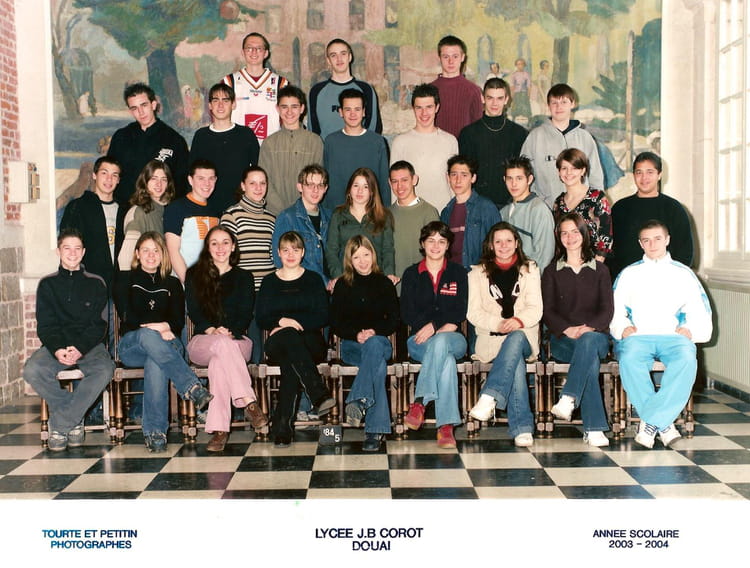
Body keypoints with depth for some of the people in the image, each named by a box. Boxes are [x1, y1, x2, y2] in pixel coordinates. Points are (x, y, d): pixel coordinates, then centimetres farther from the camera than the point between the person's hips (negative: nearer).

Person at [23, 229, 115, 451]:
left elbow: (99, 324, 2)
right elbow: (45, 325, 4)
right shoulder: (47, 284, 13)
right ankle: (74, 420, -12)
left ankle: (60, 426, -20)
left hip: (89, 345, -1)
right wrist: (57, 349, -17)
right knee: (32, 370, -32)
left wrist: (80, 348, -17)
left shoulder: (96, 284, 11)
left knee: (104, 370, -34)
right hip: (55, 345, 1)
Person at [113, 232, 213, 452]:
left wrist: (165, 327, -13)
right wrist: (157, 328, -11)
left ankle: (154, 432, -43)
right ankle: (193, 388, -51)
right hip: (131, 345, -1)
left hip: (167, 343, 1)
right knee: (147, 335, -40)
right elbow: (127, 317, 1)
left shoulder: (172, 284, 22)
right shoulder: (125, 279, 16)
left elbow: (179, 320, 10)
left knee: (155, 363, -38)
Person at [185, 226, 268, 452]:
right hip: (203, 339, 0)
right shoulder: (195, 275, 17)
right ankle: (249, 402, -47)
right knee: (223, 345, -38)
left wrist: (230, 331, -15)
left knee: (219, 361, -37)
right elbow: (194, 311, 4)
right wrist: (213, 331, -15)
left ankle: (219, 429, -44)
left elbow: (246, 314, 6)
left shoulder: (244, 277, 18)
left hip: (237, 339, 0)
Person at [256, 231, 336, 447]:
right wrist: (281, 321, -13)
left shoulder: (313, 279, 16)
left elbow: (322, 317, 4)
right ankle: (319, 396, -48)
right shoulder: (269, 282, 19)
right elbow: (261, 318, 9)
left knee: (290, 361, -37)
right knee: (290, 337, -39)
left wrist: (295, 322, -10)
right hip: (277, 343, 0)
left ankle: (282, 427, -39)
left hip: (310, 342, 0)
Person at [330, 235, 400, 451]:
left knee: (374, 345, -40)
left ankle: (359, 401, -49)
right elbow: (335, 322, 6)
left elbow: (394, 320, 7)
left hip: (380, 341, 1)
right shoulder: (342, 285, 11)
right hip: (350, 345, 0)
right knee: (378, 363, -36)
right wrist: (356, 335, -13)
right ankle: (376, 429, -47)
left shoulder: (384, 284, 12)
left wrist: (374, 332, -13)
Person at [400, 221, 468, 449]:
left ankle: (419, 402, -40)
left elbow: (460, 311, 4)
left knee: (440, 342, -39)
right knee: (446, 360, -36)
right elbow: (407, 313, 3)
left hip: (453, 339, 0)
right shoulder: (411, 274, 14)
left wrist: (434, 326, -14)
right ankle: (446, 425, -41)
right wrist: (444, 325, -11)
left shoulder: (458, 273, 15)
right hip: (420, 339, 0)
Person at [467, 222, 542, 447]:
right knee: (516, 362, -34)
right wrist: (498, 325, -15)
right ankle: (522, 428, -42)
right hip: (491, 337, -1)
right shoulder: (478, 273, 15)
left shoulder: (529, 270, 18)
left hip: (523, 336, 1)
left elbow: (536, 308, 5)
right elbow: (473, 312, 3)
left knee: (515, 339, -38)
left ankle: (489, 397, -49)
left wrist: (519, 321, -18)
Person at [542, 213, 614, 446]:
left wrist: (589, 328, -16)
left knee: (588, 342, -39)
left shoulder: (600, 270, 16)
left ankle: (568, 398, -49)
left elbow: (607, 309, 5)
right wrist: (568, 329, -17)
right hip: (562, 339, -1)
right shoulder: (552, 272, 15)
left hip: (596, 335, 1)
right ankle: (594, 429, -41)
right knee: (590, 360, -35)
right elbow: (548, 311, 4)